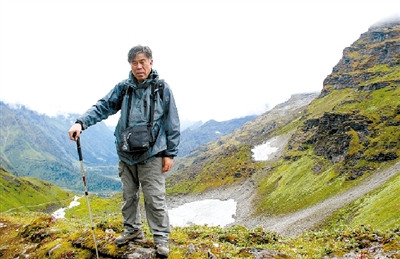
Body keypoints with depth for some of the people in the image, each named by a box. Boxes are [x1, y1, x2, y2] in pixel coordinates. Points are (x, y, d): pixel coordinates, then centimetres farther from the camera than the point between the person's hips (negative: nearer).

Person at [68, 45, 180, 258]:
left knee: (155, 199, 0)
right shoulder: (123, 88, 2)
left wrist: (170, 153, -4)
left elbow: (172, 124, -3)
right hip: (126, 154, 4)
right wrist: (81, 122, -20)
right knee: (129, 196, 16)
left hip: (152, 155, -3)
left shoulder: (162, 89, -5)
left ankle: (161, 238, 15)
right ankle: (132, 230, 35)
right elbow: (103, 107, -2)